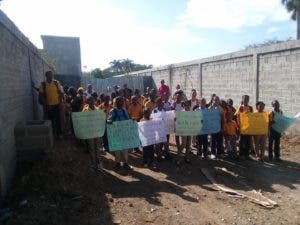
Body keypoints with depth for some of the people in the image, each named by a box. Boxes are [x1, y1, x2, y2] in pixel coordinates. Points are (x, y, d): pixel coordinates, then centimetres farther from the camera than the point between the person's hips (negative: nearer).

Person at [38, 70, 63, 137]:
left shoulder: (56, 83, 1)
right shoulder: (43, 84, -3)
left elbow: (61, 93, 3)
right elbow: (41, 96, -3)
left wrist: (60, 103, -3)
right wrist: (45, 105, -9)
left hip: (56, 105, 1)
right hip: (48, 106, -1)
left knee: (58, 120, 7)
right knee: (49, 120, 7)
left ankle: (59, 134, 19)